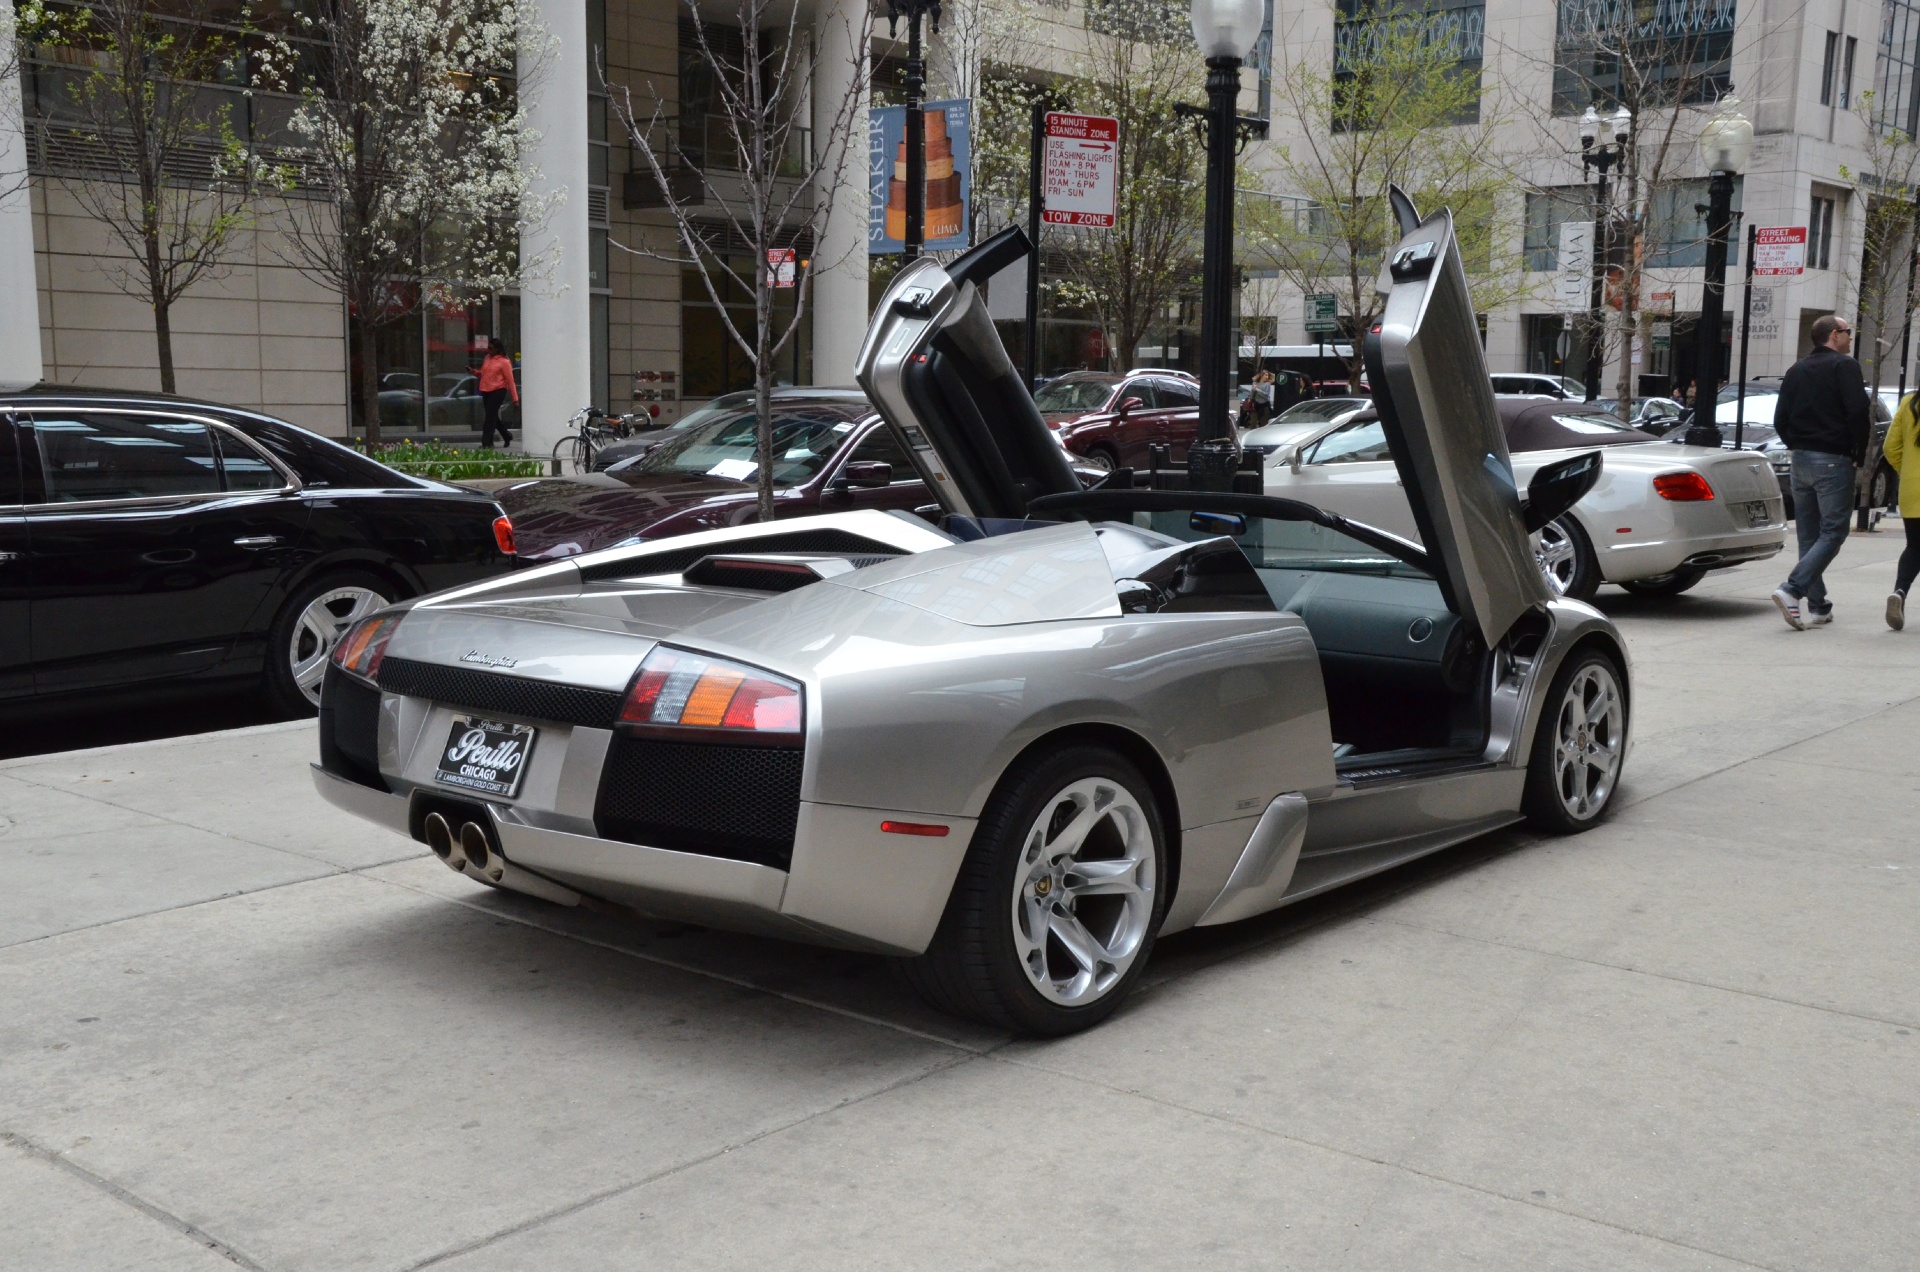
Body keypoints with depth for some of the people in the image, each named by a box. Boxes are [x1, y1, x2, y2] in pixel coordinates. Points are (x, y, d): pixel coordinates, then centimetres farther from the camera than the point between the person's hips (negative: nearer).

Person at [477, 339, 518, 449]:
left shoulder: (504, 362, -7)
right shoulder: (487, 358, 13)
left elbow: (510, 380, -8)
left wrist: (515, 398, -9)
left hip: (498, 391, -7)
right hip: (486, 391, 7)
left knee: (490, 416, -10)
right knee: (492, 416, 12)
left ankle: (487, 442, -8)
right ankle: (507, 436, 29)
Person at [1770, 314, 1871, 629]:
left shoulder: (1797, 370, 14)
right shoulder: (1845, 366, -7)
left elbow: (1780, 420, 13)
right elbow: (1859, 414, -16)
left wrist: (1798, 447, 17)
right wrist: (1859, 455, -5)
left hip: (1801, 461, 7)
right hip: (1833, 461, -7)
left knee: (1809, 535, 10)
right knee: (1833, 531, -6)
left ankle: (1817, 606, 12)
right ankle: (1792, 590, -22)